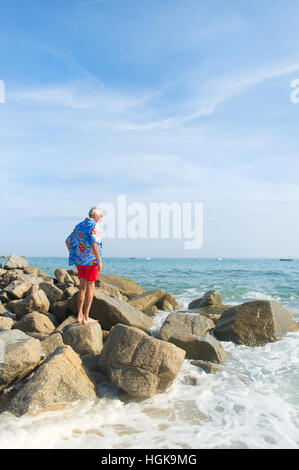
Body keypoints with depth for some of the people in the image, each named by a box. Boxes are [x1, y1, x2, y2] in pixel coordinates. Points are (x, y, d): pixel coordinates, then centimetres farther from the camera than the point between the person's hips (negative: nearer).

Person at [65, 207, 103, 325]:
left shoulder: (79, 225, 14)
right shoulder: (93, 226, -10)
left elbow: (68, 241, 16)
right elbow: (94, 243, -22)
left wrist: (74, 256, 20)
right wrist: (99, 261, -19)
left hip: (79, 260, 7)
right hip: (91, 260, -7)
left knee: (82, 286, 14)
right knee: (90, 287, -1)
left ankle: (79, 316, 16)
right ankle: (86, 318, 2)